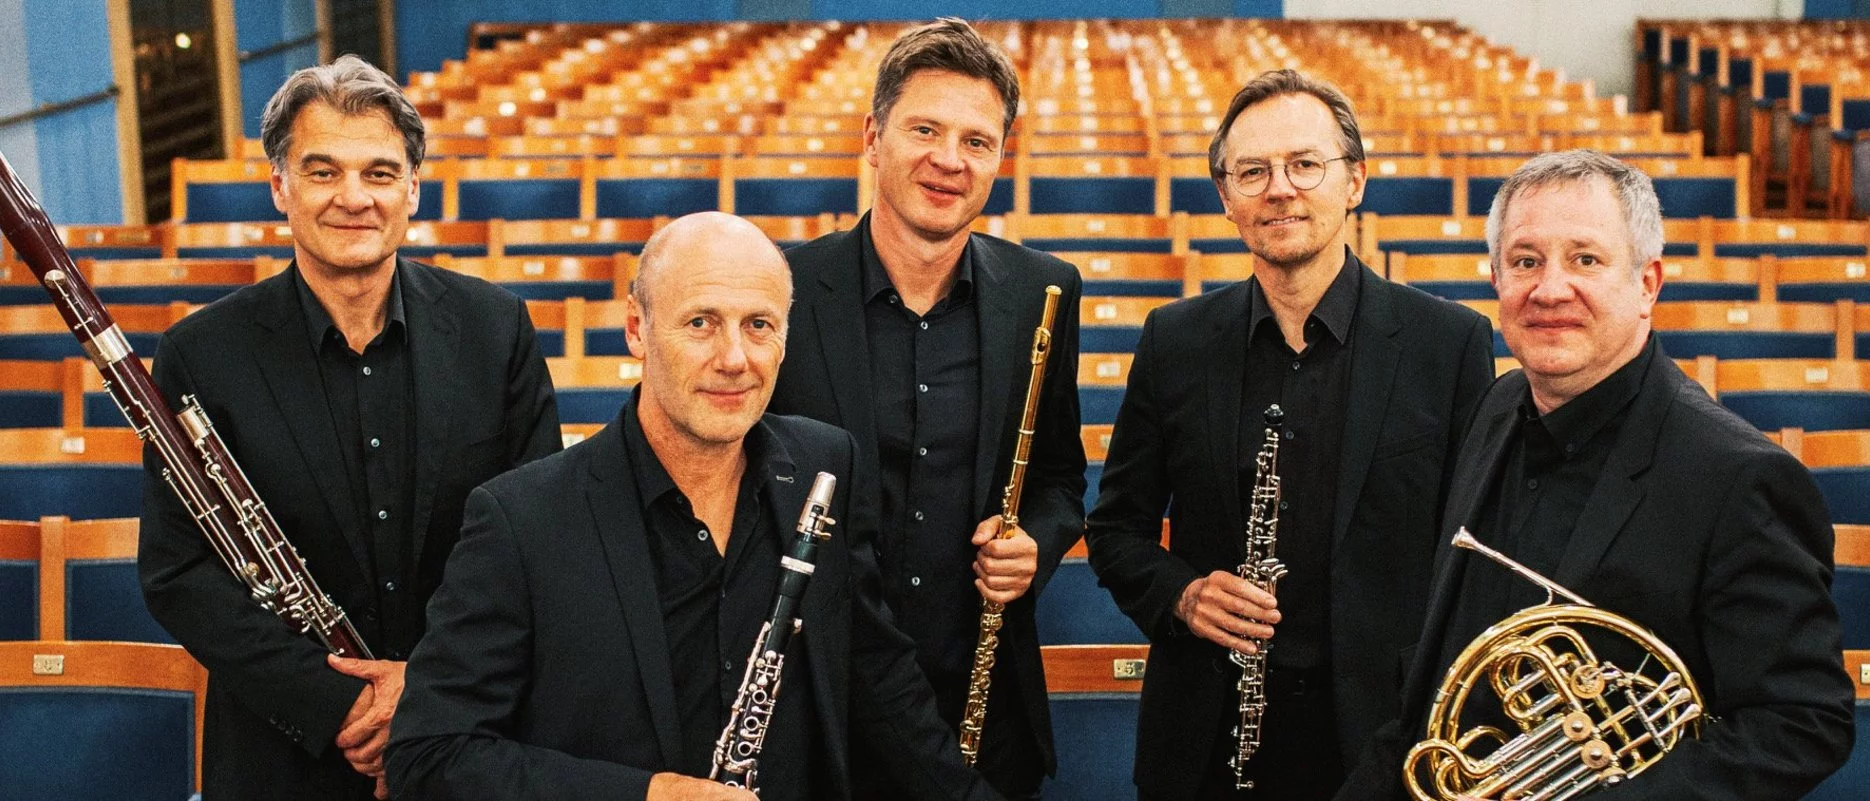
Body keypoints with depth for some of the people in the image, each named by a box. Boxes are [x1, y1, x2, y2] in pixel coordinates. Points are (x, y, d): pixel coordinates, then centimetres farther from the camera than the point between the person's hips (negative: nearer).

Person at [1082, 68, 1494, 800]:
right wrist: (1180, 594, -10)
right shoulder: (1175, 341, 2)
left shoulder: (1450, 343, -4)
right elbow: (1117, 526, 9)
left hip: (1380, 729, -2)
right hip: (1208, 736, 2)